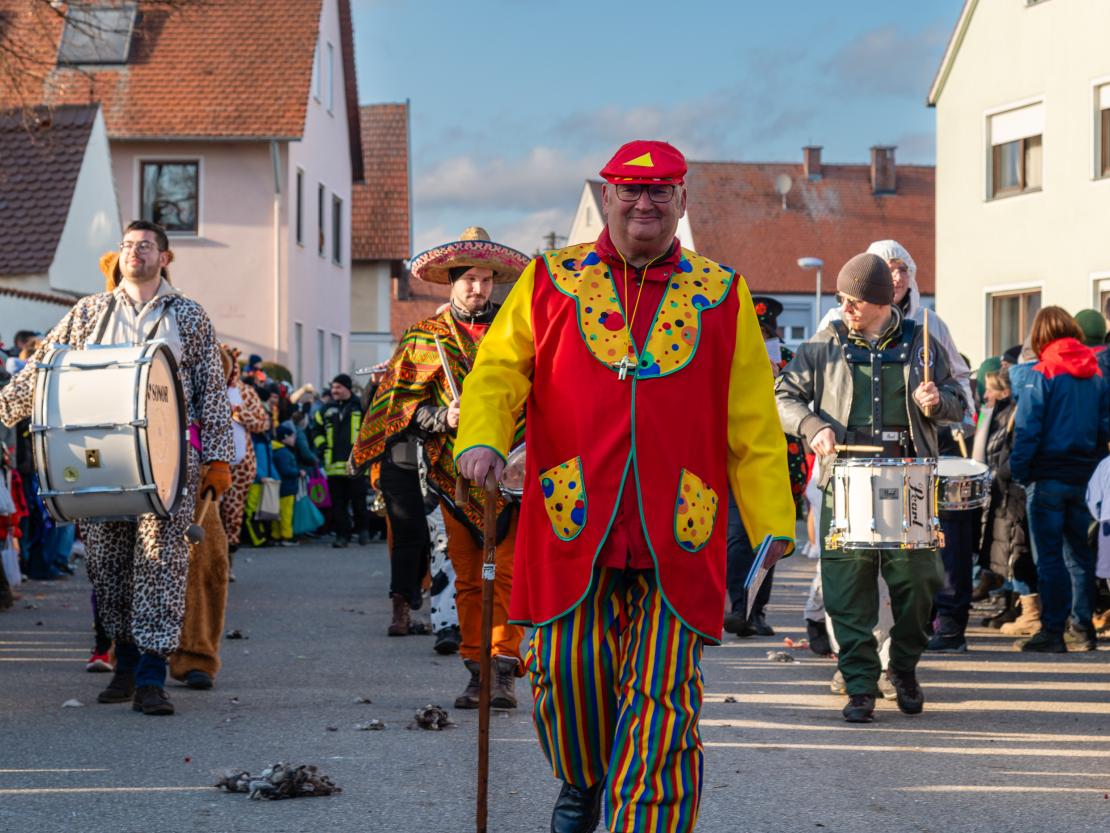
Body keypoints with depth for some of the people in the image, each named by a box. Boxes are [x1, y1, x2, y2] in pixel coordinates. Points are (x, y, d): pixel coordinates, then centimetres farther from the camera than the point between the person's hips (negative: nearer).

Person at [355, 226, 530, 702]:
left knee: (507, 573, -10)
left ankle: (503, 671, -11)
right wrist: (442, 418, -11)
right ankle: (476, 671, 9)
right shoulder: (425, 338, 11)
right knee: (467, 579, 3)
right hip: (456, 474, 1)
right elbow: (401, 403, 6)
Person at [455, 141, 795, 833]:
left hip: (676, 535, 0)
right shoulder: (551, 281, 11)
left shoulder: (721, 295, 12)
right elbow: (500, 367, 7)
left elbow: (752, 421, 11)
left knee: (662, 697, -5)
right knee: (566, 666, 0)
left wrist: (773, 520, 6)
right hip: (572, 522, 0)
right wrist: (483, 437, -13)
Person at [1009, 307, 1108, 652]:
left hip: (1048, 478, -5)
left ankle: (1052, 632, 0)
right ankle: (1081, 630, 15)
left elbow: (1027, 430, -13)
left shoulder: (1041, 374, -9)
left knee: (1049, 558, 0)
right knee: (1080, 555, 13)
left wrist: (1018, 471, -7)